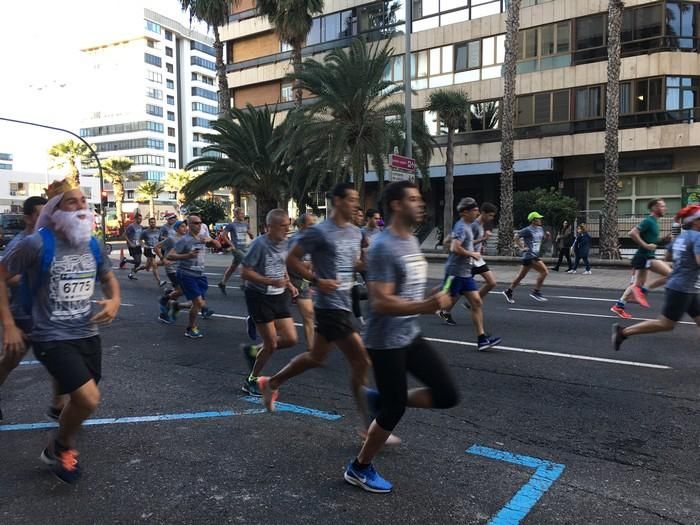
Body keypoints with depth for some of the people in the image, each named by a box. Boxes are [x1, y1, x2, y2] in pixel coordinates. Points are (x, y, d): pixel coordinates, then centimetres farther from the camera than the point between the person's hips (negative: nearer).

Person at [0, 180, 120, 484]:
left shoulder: (93, 244, 1)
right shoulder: (38, 244, -16)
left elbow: (108, 279, 16)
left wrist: (114, 300, -5)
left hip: (87, 335, 6)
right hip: (52, 338, -6)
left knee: (80, 401, 16)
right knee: (89, 399, -18)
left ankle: (60, 449, 44)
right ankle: (62, 446, 13)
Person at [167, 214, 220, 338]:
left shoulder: (202, 238, 7)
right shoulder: (184, 240, -13)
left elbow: (218, 245, 12)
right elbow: (170, 256, -17)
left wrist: (210, 240, -9)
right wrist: (187, 256, -30)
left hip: (200, 275, 7)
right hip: (187, 275, -7)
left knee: (202, 303, 10)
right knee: (198, 302, -12)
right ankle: (191, 329, 8)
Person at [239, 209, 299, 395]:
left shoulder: (285, 243, 4)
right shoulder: (259, 244, -18)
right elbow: (245, 273, -19)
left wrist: (289, 285, 4)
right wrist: (272, 282, -27)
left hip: (279, 296, 7)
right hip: (259, 297, -7)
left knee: (291, 339, 0)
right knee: (271, 344, -1)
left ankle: (253, 351, 24)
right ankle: (251, 381, 22)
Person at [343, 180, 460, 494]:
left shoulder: (412, 240, 9)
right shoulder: (384, 247, -20)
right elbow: (380, 302, -26)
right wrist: (426, 307, -33)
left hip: (411, 336, 9)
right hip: (386, 341, -8)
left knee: (448, 395, 6)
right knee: (393, 410, 3)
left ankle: (385, 400, 22)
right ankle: (359, 468, 25)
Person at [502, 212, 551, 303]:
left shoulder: (540, 229, 13)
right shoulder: (528, 230, -12)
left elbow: (542, 238, 27)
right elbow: (516, 236, -12)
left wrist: (546, 236, 5)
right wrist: (521, 248, -13)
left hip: (535, 255, 9)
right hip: (529, 255, -9)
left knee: (521, 275, 12)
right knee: (544, 271, -13)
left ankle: (509, 291, 20)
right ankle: (536, 292, -5)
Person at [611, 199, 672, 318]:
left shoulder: (654, 222, 17)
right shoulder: (649, 221, -12)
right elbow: (632, 233, -22)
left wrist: (663, 240, 11)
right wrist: (645, 245, -22)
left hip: (646, 257, 10)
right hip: (644, 256, -10)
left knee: (637, 285, 13)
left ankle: (619, 306, 16)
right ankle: (643, 290, -8)